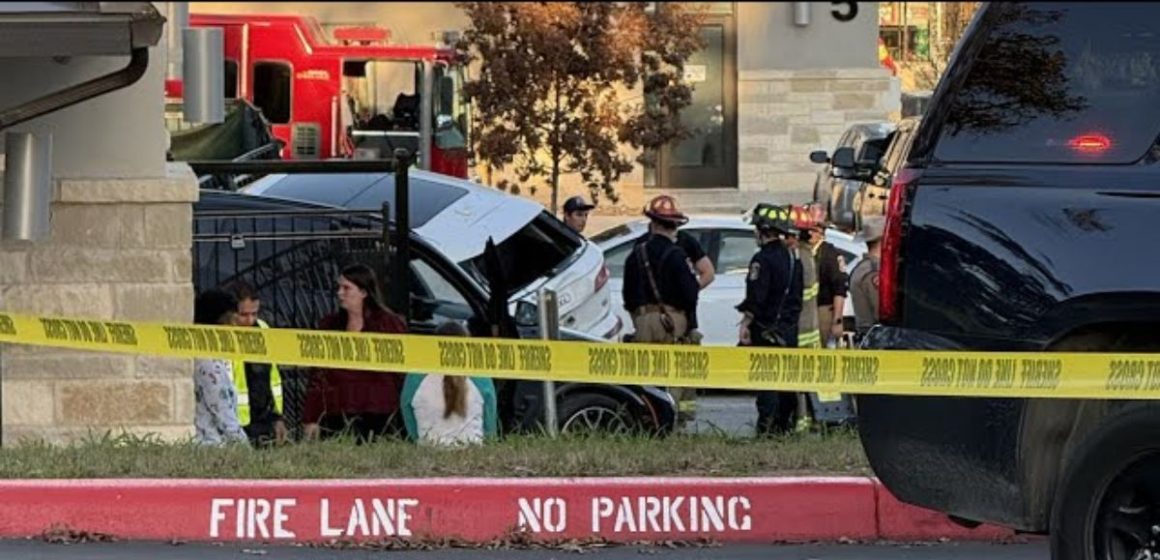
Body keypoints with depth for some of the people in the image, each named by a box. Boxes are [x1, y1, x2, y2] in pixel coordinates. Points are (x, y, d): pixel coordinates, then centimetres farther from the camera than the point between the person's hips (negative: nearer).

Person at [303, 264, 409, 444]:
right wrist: (311, 419, 7)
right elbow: (319, 375, 13)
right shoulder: (330, 325, 14)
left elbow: (403, 374, 2)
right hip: (337, 418, 3)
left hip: (379, 416, -3)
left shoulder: (390, 325, 3)